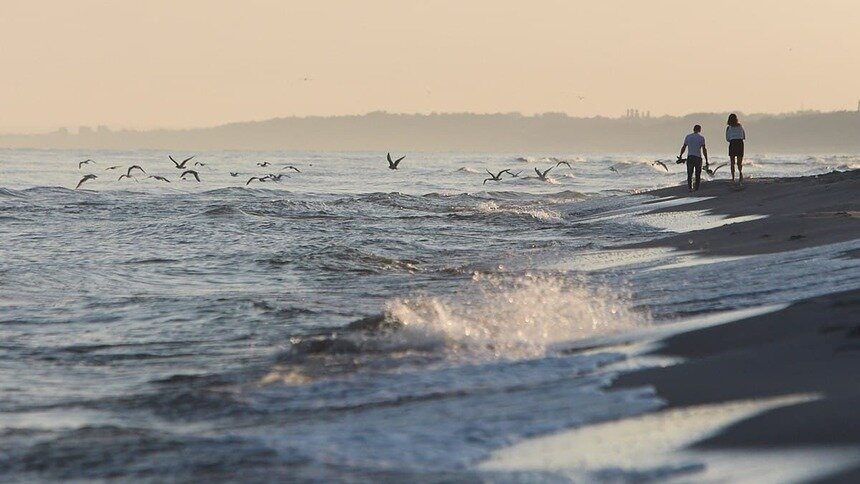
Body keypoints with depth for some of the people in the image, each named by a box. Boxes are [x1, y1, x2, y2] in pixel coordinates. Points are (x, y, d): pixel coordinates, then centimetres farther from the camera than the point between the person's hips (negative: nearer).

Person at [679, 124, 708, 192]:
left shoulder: (688, 136, 6)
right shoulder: (701, 137, -1)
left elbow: (684, 147, 8)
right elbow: (704, 149, -4)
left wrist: (680, 156, 20)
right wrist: (706, 160, -2)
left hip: (690, 157, 1)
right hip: (698, 157, -1)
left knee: (689, 174, 8)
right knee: (698, 174, 9)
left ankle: (690, 187, -2)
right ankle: (696, 188, 8)